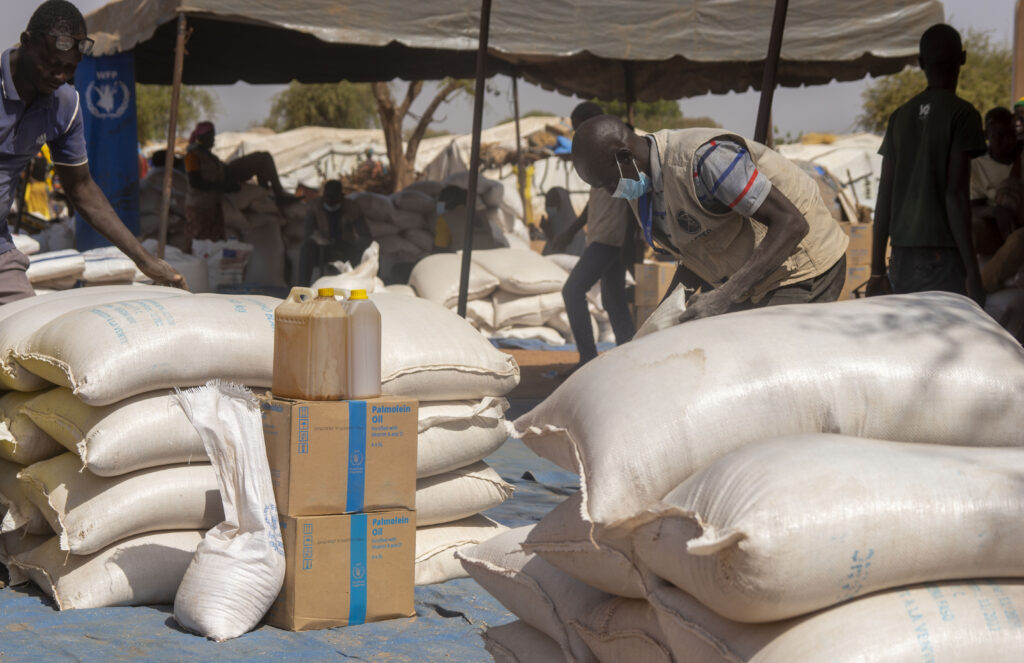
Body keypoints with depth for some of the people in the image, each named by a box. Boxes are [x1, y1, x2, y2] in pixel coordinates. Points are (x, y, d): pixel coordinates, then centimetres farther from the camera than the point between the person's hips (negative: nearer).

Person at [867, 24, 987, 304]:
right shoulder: (962, 114, -4)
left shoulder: (900, 117, 13)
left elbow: (884, 197, 11)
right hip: (944, 258, -6)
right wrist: (972, 271, -10)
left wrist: (877, 270, 14)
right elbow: (956, 194, -11)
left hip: (902, 259, 6)